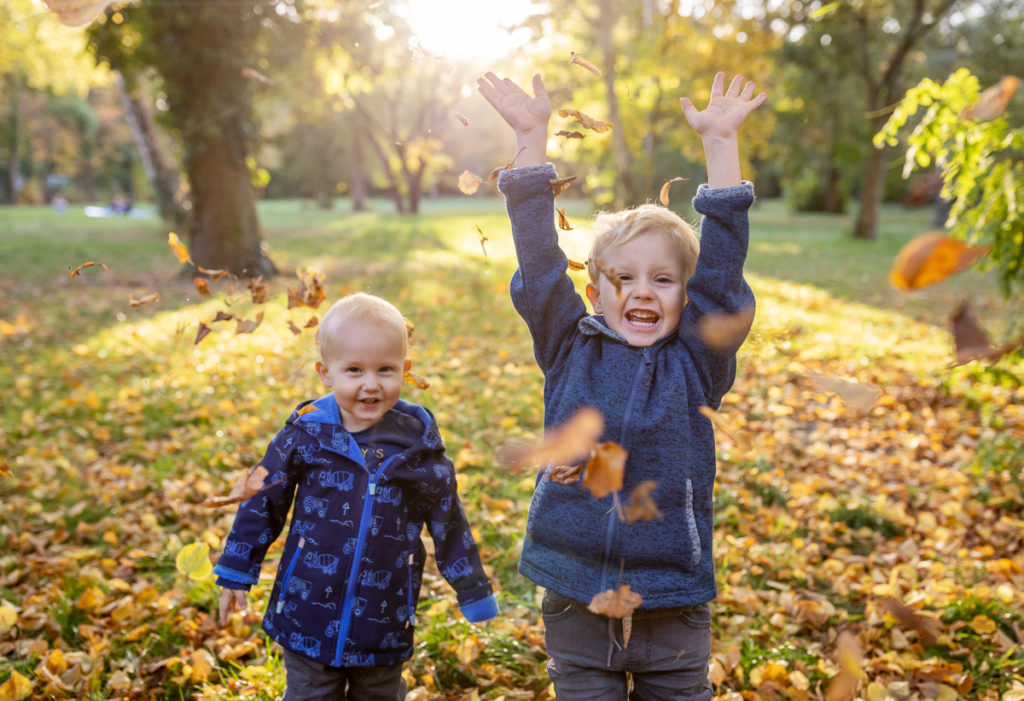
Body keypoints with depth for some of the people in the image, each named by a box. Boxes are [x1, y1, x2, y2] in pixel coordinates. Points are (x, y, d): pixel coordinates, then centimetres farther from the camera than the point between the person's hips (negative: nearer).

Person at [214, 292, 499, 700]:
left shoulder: (418, 443, -7)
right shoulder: (307, 435, -10)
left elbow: (449, 522, 3)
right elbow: (262, 503, 1)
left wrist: (474, 596, 7)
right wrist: (235, 574, 6)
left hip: (385, 621, 1)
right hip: (309, 614, -1)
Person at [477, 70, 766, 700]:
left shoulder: (695, 364, -2)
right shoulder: (571, 353, 0)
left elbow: (722, 261, -9)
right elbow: (539, 258, -5)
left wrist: (720, 141, -12)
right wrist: (532, 137, -9)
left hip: (674, 615, 0)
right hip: (577, 606, 1)